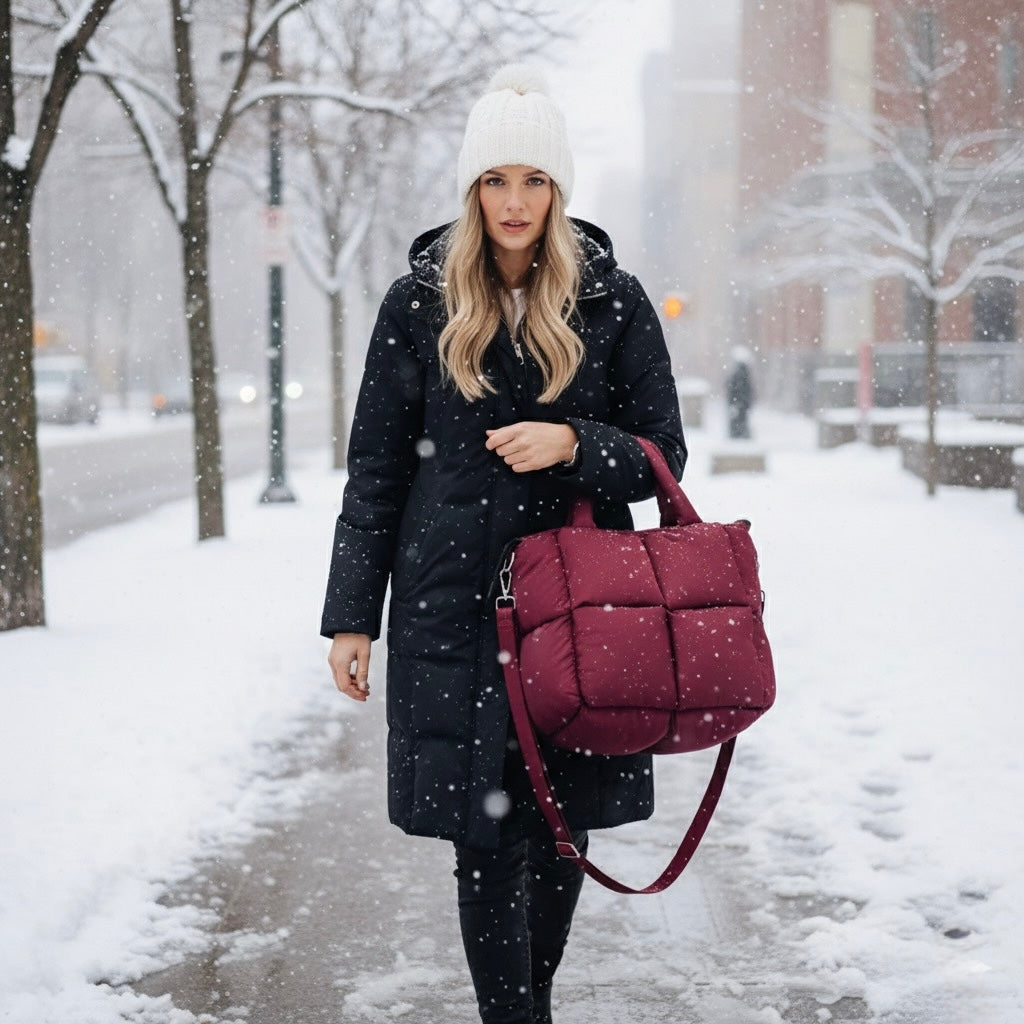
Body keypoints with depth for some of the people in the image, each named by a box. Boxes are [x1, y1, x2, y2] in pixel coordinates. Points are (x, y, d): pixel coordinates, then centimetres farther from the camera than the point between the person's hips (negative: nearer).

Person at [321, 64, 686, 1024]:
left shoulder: (611, 300, 3)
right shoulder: (420, 302, 3)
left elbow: (662, 455, 6)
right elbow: (375, 470, 6)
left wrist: (573, 445, -14)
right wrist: (352, 616, 2)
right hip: (453, 611, -1)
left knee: (560, 833, 8)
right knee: (485, 842, -3)